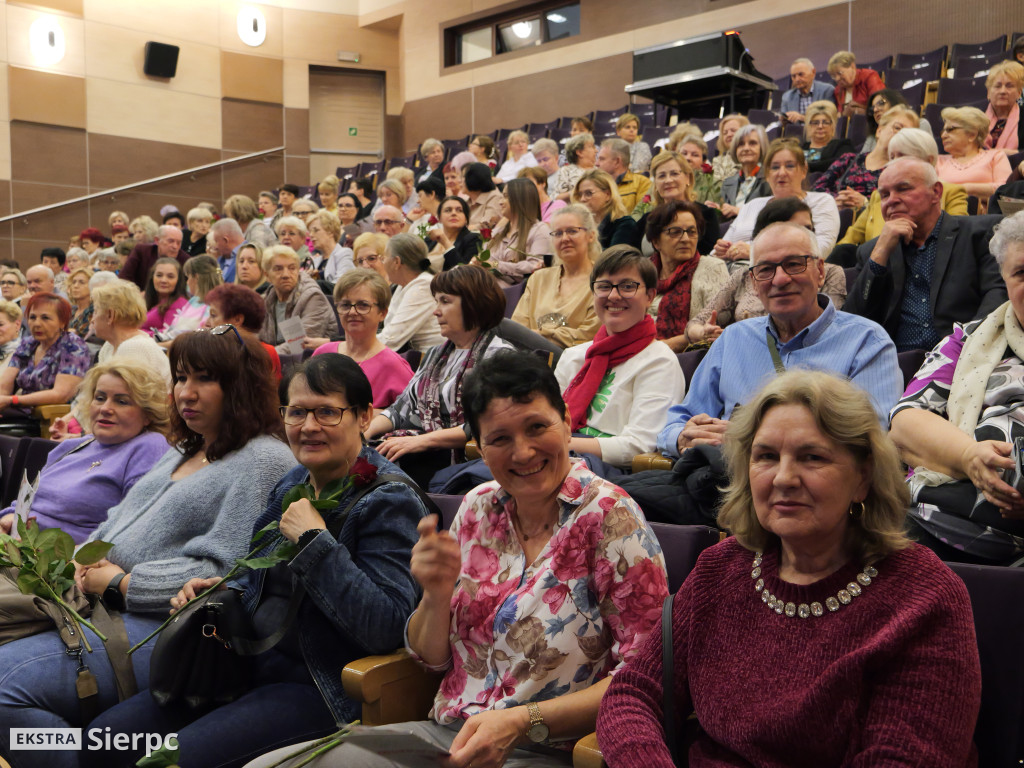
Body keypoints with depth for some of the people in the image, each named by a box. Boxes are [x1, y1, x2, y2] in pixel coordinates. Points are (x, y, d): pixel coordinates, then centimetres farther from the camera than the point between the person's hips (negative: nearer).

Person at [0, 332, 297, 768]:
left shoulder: (264, 461, -11)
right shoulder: (183, 453, 21)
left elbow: (224, 574, -19)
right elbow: (120, 517, 24)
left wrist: (119, 584, -14)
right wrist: (86, 559, 1)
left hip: (163, 627, -10)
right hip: (105, 609, 10)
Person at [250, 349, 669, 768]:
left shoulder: (610, 517, -12)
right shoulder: (478, 507, 5)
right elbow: (431, 657, 9)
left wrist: (522, 723, -21)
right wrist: (436, 596, -12)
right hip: (446, 733, 5)